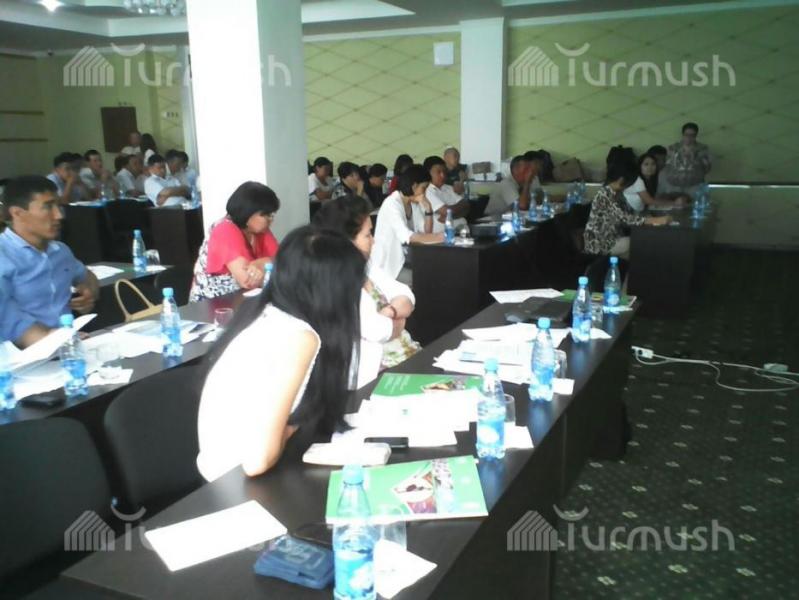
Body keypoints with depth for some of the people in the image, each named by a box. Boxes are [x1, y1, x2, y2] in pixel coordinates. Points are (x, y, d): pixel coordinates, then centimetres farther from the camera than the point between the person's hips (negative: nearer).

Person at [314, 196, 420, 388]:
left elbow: (405, 296, 6)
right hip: (374, 375, -8)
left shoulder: (364, 265, 8)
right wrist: (398, 321, -3)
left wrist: (389, 312, -15)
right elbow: (378, 331, -24)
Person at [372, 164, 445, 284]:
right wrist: (441, 237, -31)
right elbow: (407, 237, -30)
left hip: (406, 260, 8)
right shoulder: (392, 204, -18)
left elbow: (427, 232, 3)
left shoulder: (414, 203, 7)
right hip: (388, 266, -8)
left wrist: (428, 207, -8)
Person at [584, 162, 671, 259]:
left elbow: (628, 213, 8)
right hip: (599, 242, -9)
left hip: (611, 237, 9)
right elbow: (625, 218, -31)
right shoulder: (605, 195, -24)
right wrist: (656, 220, -32)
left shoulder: (616, 193, 6)